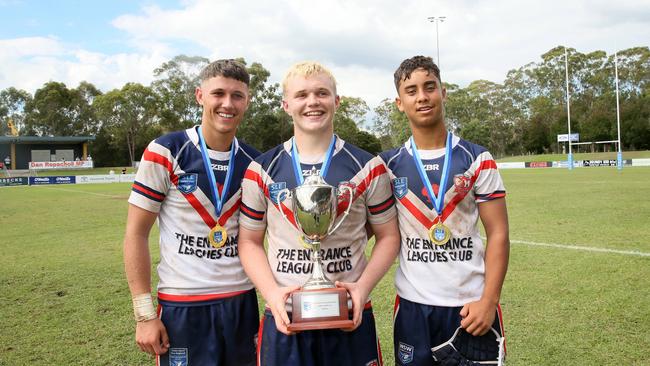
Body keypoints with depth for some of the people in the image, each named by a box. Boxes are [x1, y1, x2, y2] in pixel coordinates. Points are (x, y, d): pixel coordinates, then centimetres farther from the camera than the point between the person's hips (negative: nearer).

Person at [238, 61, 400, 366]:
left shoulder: (367, 168, 0)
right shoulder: (262, 170, 1)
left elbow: (388, 236, 5)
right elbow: (249, 241, 6)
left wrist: (363, 287, -10)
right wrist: (272, 293, -10)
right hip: (284, 318, 1)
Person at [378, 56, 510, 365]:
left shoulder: (477, 159, -2)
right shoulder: (388, 165, 2)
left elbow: (498, 234, -3)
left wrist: (489, 300, -12)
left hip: (471, 304, -1)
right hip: (412, 305, 1)